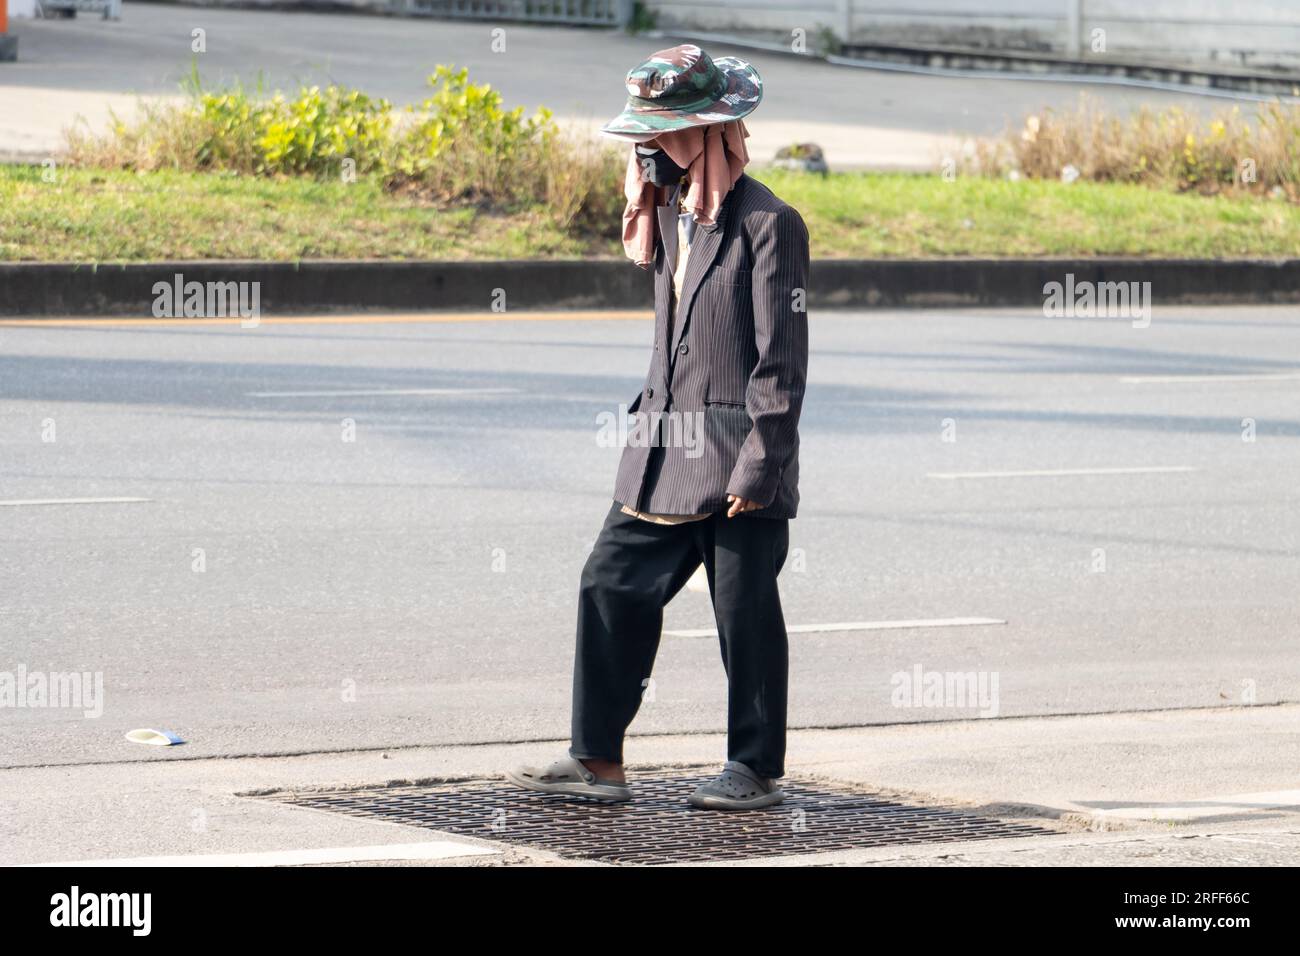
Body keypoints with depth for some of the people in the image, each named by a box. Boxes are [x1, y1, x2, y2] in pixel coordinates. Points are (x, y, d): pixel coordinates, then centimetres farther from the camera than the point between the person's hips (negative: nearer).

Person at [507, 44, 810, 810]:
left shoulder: (767, 223, -13)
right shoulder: (671, 215, 12)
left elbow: (782, 358, -14)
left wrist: (758, 465, -17)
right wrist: (653, 418, 16)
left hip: (737, 451, -8)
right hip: (665, 446, 8)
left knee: (745, 612, 1)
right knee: (612, 586, 4)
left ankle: (757, 770, 13)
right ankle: (599, 760, 9)